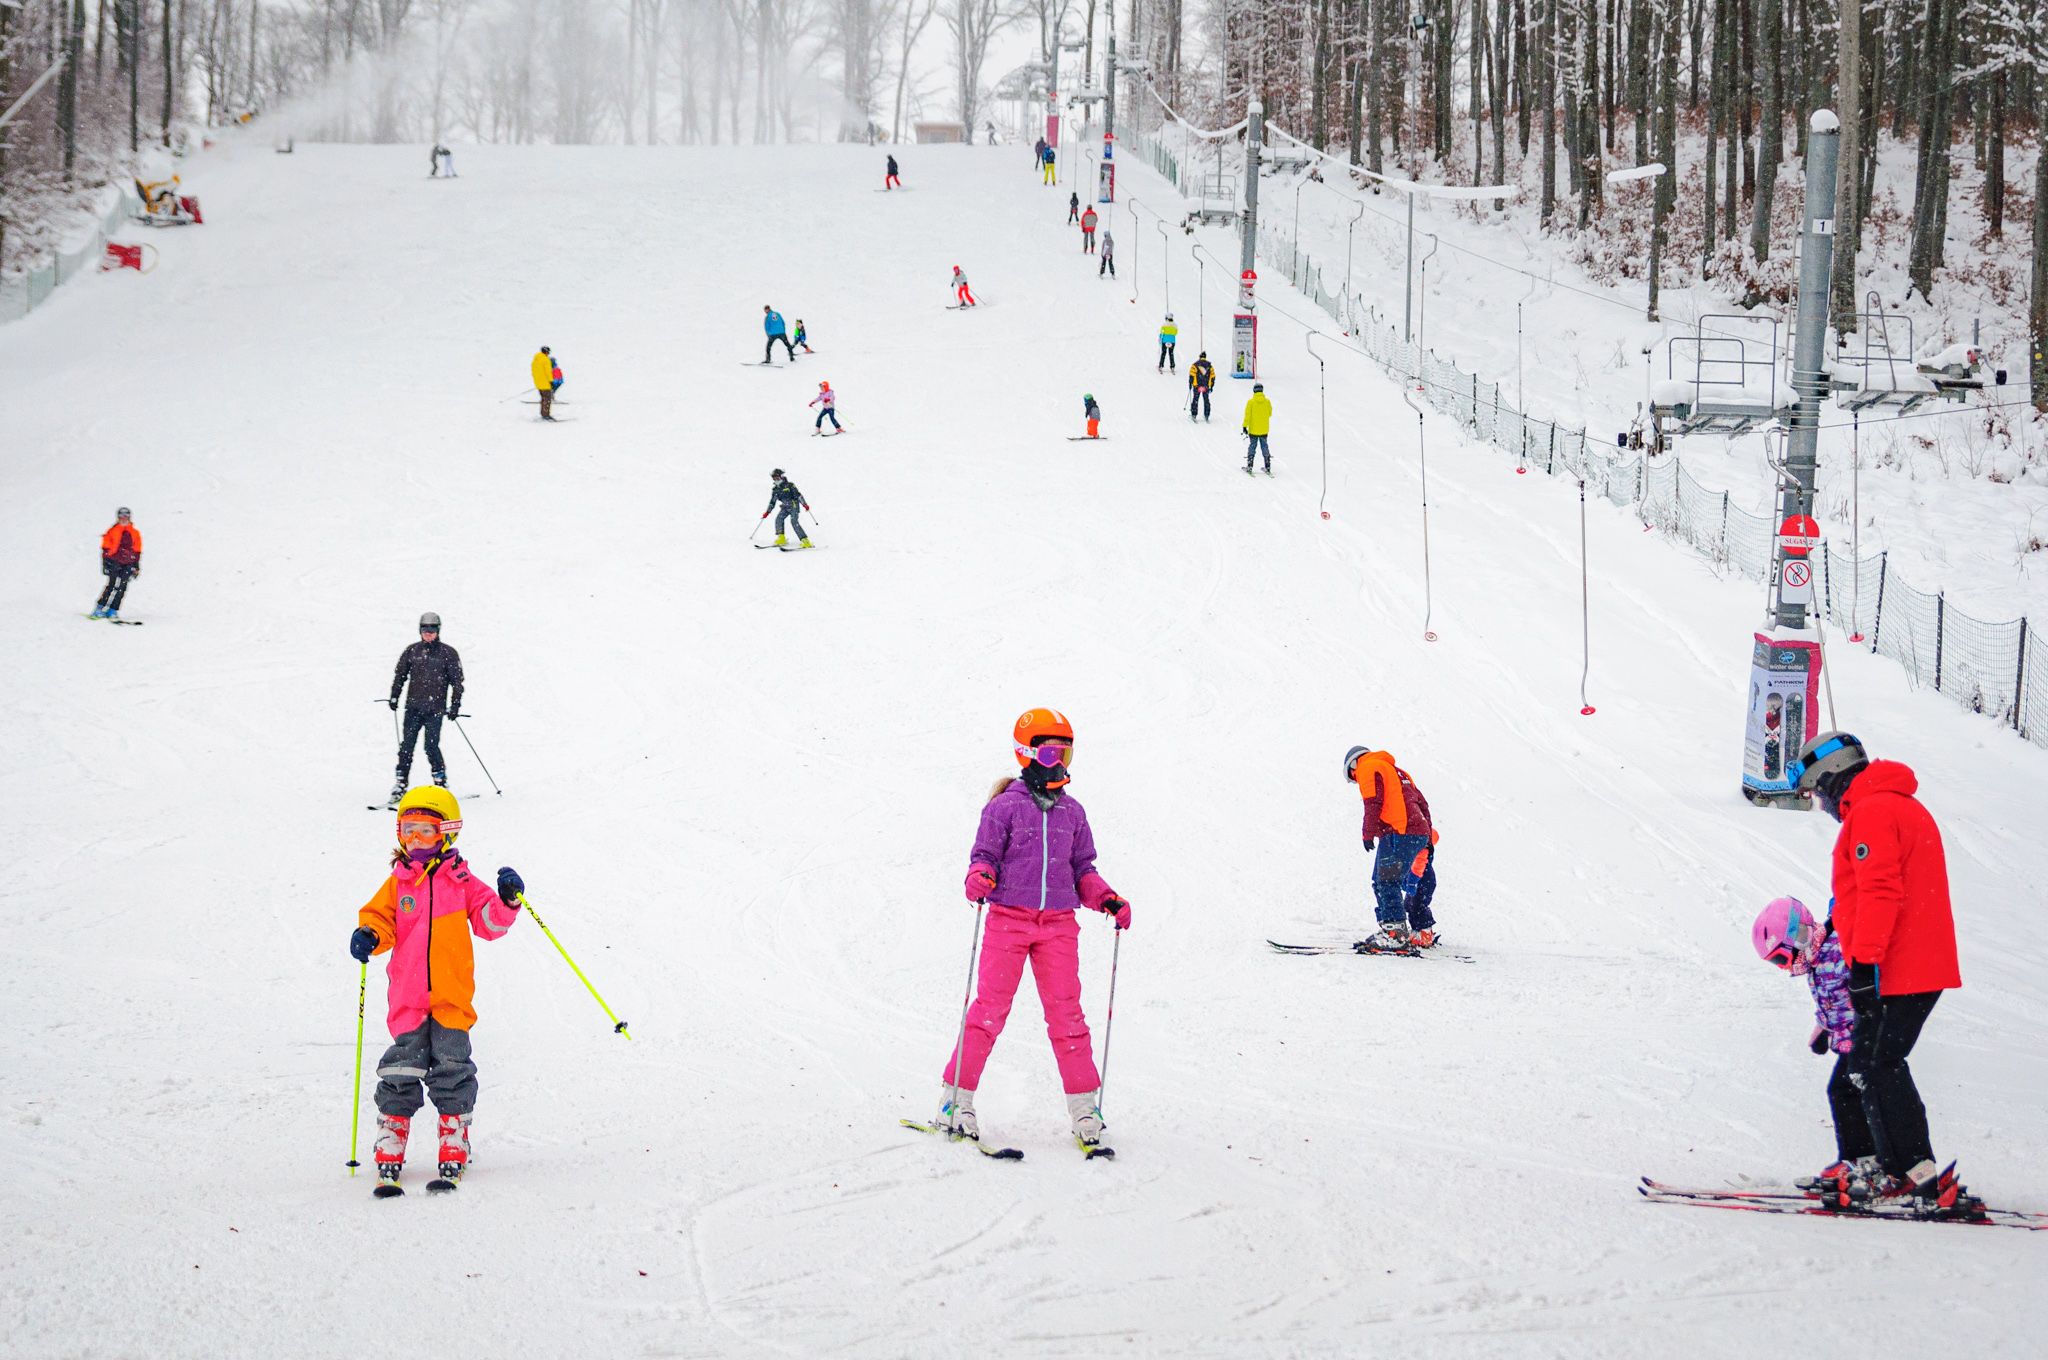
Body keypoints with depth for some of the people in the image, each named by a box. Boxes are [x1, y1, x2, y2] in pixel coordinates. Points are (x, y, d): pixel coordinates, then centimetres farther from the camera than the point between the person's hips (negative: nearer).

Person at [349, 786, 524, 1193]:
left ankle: (453, 1156, 8)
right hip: (407, 998, 1)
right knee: (400, 1074, -1)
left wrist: (507, 901, -12)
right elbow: (380, 917, 7)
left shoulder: (461, 882, 6)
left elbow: (489, 923, 6)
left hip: (452, 998, -1)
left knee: (452, 1074, 0)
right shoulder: (398, 883, 9)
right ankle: (389, 1156, 5)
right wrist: (368, 936, -14)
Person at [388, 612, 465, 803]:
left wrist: (455, 705, -3)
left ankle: (440, 781, 4)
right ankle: (401, 783, 1)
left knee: (431, 746, -10)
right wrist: (394, 697, 10)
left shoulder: (447, 653, 2)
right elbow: (400, 675, 17)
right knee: (406, 746, -3)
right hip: (413, 707, 3)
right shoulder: (412, 651, 9)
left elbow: (457, 681, 4)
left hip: (435, 708, -3)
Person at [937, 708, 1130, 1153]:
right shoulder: (1005, 806, 1)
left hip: (1058, 924, 3)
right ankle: (958, 1100, -1)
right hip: (1008, 917, -3)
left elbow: (1082, 868, 18)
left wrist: (1106, 899, 2)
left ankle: (1084, 1106, 3)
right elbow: (985, 855, 0)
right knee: (990, 1008, -6)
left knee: (1066, 1012, 0)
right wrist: (979, 879, -22)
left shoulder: (1072, 812, 13)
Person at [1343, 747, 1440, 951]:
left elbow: (1373, 803, -11)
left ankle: (1395, 934, -22)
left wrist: (1368, 833, -9)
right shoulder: (1396, 771, 30)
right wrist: (1428, 841, 26)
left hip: (1397, 835, -9)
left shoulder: (1367, 768, 5)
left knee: (1387, 883, -11)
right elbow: (1422, 804, 27)